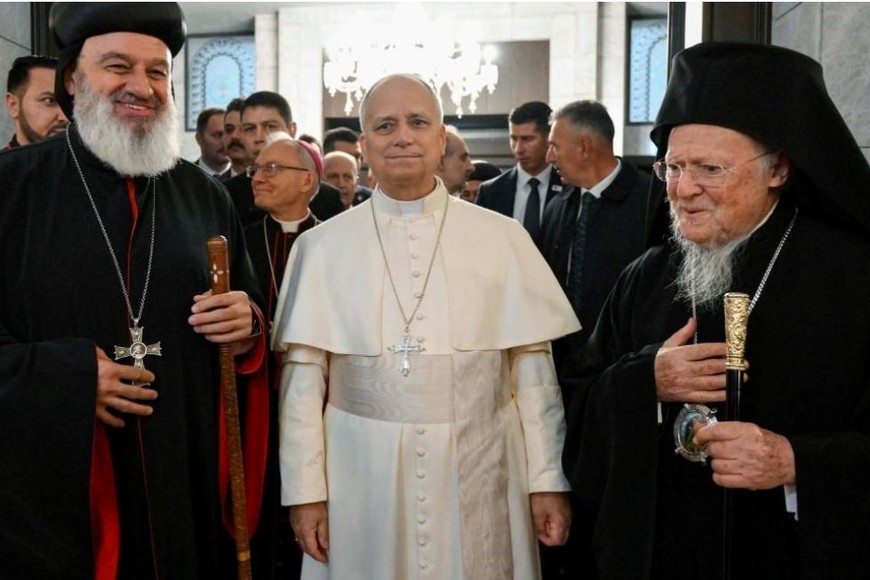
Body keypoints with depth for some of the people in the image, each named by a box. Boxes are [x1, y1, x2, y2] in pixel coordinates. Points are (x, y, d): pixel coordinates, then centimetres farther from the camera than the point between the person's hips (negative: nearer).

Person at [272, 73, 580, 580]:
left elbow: (533, 368, 0)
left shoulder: (503, 239, 1)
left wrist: (548, 480, -2)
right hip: (362, 479, 0)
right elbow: (304, 377, 0)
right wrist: (306, 490, -3)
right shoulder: (323, 246, 1)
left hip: (477, 476, 0)